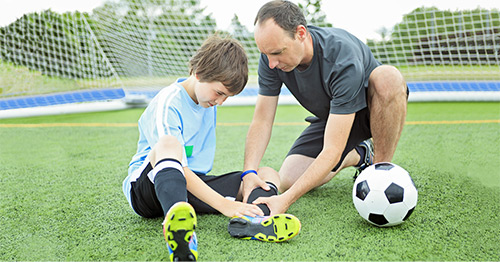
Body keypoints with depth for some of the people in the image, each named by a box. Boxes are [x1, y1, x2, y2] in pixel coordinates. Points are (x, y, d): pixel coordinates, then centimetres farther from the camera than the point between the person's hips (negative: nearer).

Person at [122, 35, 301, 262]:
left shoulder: (209, 99, 9)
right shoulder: (167, 105, -17)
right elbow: (178, 166, -28)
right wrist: (223, 204, -37)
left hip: (195, 183, 8)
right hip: (148, 186, -7)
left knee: (269, 174, -7)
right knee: (168, 145, -39)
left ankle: (249, 221, -43)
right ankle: (176, 224, -65)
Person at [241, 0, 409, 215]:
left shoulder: (343, 58, -40)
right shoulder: (272, 57, -23)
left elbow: (332, 150, -41)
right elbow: (262, 121, -17)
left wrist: (286, 200, -48)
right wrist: (249, 172, -34)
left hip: (373, 109, -5)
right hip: (331, 118, 5)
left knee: (387, 76, -39)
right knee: (287, 181, -12)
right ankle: (359, 156, 14)